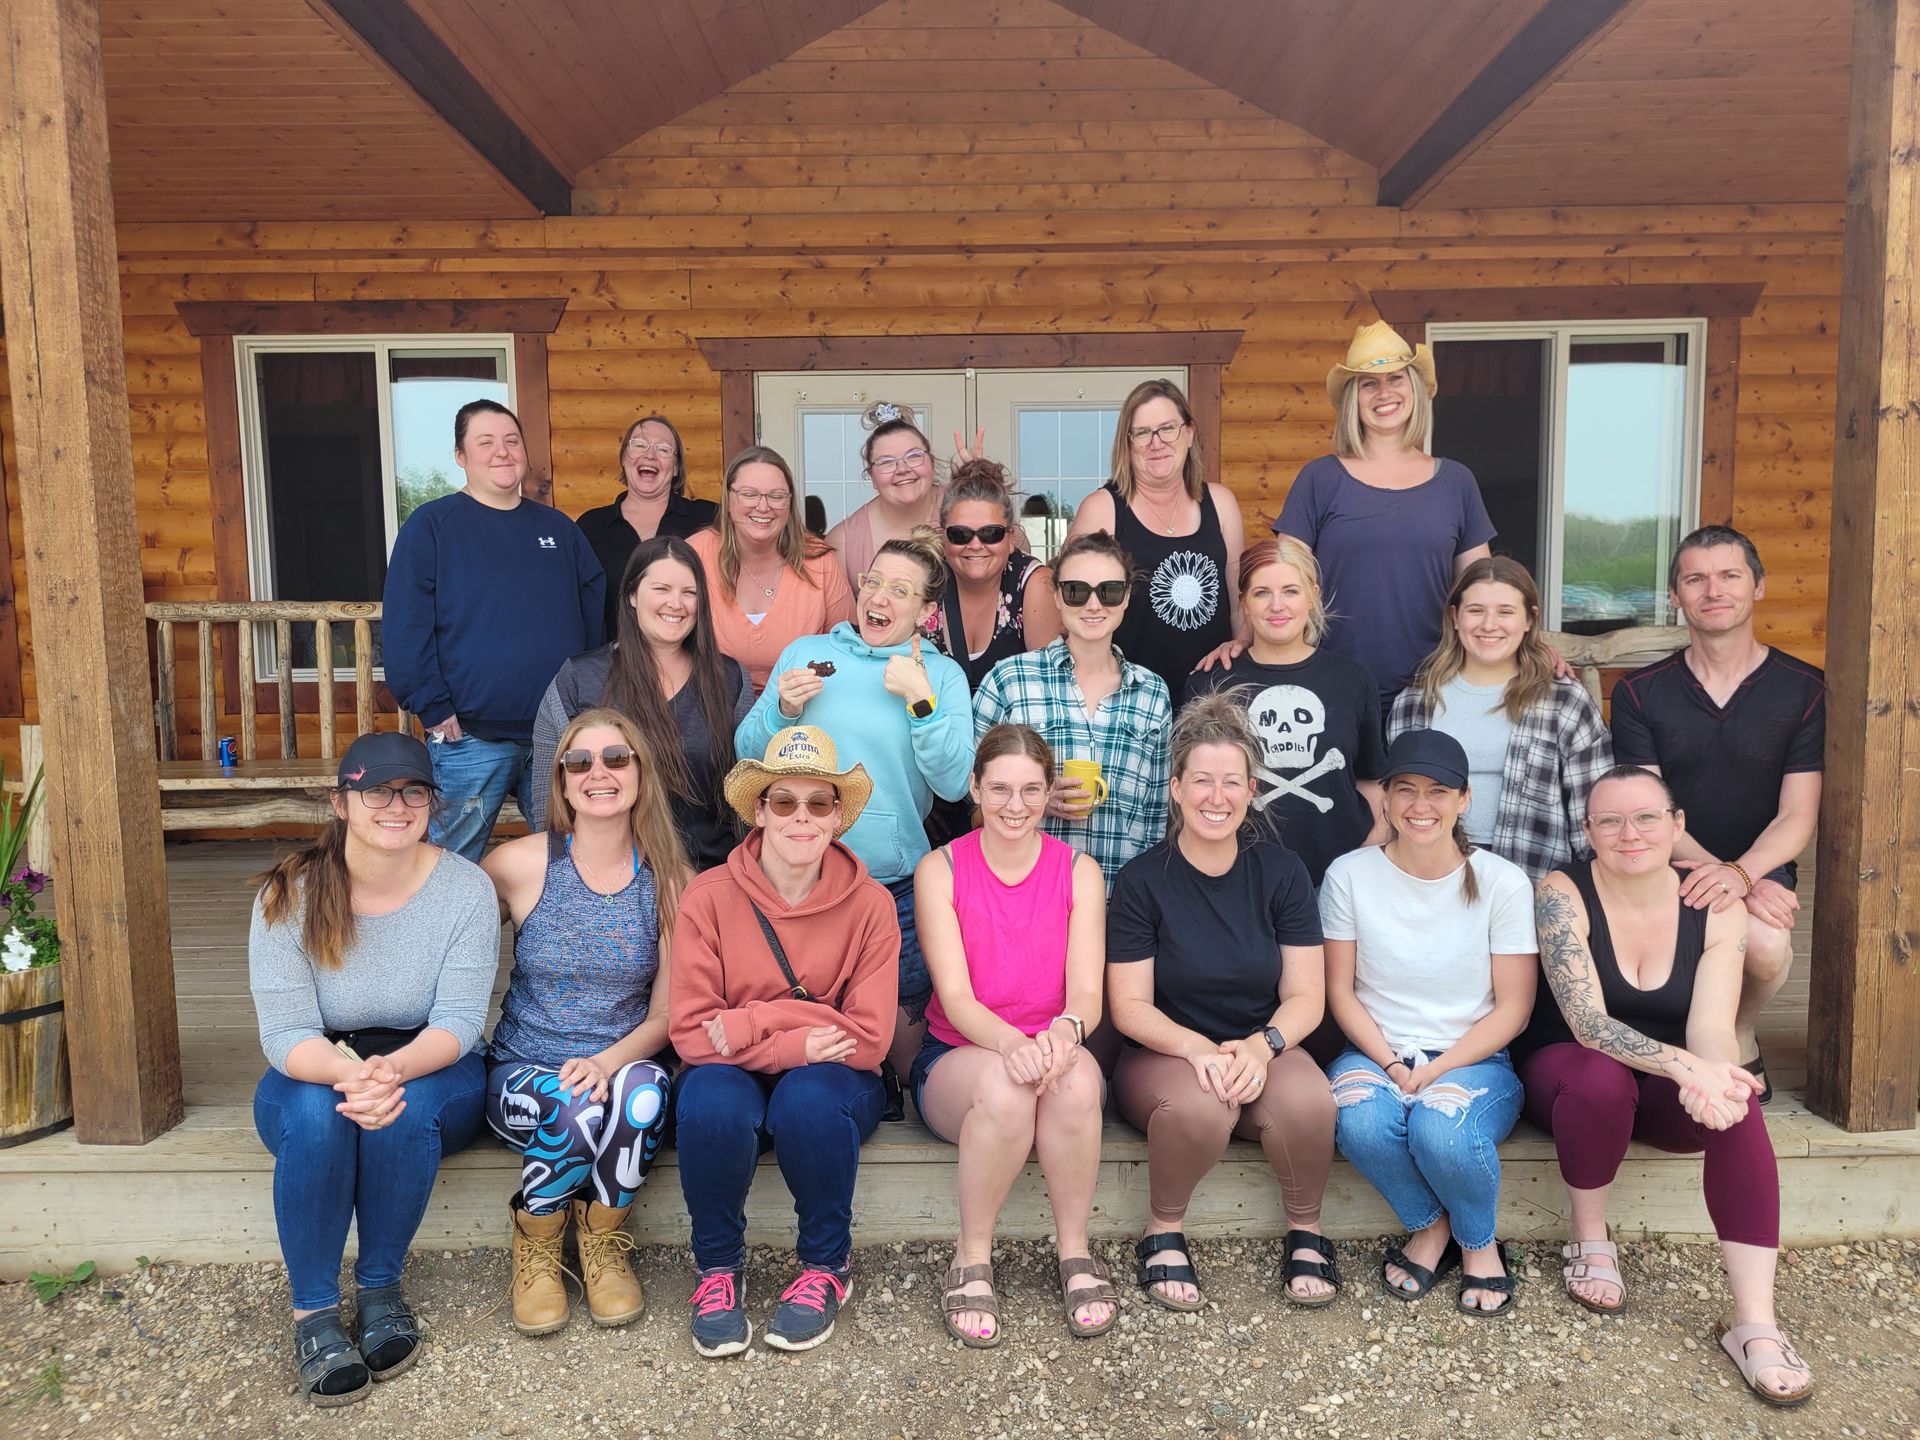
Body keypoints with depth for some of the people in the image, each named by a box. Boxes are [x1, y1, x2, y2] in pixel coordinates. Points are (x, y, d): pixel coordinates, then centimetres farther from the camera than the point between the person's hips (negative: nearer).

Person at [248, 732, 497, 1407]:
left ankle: (381, 1286, -10)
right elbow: (285, 1033, -17)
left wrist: (394, 1068, -38)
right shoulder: (289, 894, -10)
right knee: (317, 1111, -34)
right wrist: (347, 1072, -39)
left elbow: (458, 1021, -16)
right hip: (315, 1073, 1)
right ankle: (313, 1310, -17)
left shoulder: (465, 888, -11)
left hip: (433, 1075, 0)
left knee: (406, 1105, -34)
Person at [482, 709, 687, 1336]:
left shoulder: (669, 879, -1)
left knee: (643, 1091, -34)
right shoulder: (518, 864, -4)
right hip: (525, 1072, -1)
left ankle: (603, 1239, -5)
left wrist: (610, 1060, -21)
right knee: (578, 1108, -34)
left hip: (625, 1066, 1)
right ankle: (535, 1240, -1)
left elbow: (665, 1016, -1)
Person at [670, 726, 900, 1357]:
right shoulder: (709, 897, -9)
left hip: (829, 1082, 0)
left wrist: (748, 1026, -21)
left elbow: (867, 1038, -15)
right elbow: (691, 1031, -13)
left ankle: (827, 1267, -6)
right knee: (711, 1098, -33)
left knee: (809, 1096, -33)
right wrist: (795, 1043, -23)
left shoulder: (869, 904, -9)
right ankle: (717, 1268, -6)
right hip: (735, 1079, 0)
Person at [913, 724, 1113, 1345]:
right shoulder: (939, 870, -3)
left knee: (1077, 1076, -35)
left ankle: (1075, 1253, -15)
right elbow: (955, 996, -12)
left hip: (1055, 1053, 2)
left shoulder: (1079, 873, 3)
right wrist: (1013, 1044, -35)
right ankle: (971, 1258, -16)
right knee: (1005, 1085, -37)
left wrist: (1066, 1031, -33)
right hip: (957, 1057, -1)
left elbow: (1087, 992, -7)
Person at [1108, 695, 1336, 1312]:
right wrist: (1199, 1048, -23)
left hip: (1265, 1047, 2)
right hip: (1166, 1053, -2)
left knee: (1307, 1098, -31)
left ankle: (1306, 1230, -2)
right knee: (1200, 1104, -36)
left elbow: (1306, 996, -1)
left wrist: (1260, 1046, -21)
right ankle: (1163, 1234, -7)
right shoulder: (1142, 879, -6)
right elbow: (1130, 1006, -6)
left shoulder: (1281, 871, 1)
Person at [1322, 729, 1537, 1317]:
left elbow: (1512, 1008, -3)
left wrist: (1435, 1071, -15)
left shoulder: (1501, 882, -4)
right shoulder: (1350, 875, -2)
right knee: (1360, 1123, -33)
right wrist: (1391, 1063, -14)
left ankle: (1479, 1242, 2)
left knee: (1440, 1131, -34)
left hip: (1472, 1059, -1)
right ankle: (1429, 1226, 1)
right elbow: (1340, 991, 1)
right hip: (1376, 1053, 1)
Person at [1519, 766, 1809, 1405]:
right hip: (1565, 1069, -2)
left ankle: (1755, 1323, -27)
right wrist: (1683, 1065, -41)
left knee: (1735, 1101, -30)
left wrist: (1712, 1075, -42)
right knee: (1600, 1077, -37)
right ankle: (1589, 1243, -10)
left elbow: (1712, 1028, -18)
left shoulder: (1716, 908, -7)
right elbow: (1585, 1021, -25)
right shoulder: (1563, 895, -16)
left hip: (1668, 1090, 3)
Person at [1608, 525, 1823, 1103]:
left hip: (1762, 869, 0)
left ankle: (1734, 1033, 5)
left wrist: (1740, 872, -24)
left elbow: (1798, 817, -3)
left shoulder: (1804, 689, 3)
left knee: (1767, 946, -32)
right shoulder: (1639, 692, 3)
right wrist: (1727, 879, -20)